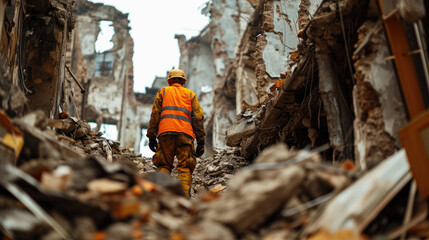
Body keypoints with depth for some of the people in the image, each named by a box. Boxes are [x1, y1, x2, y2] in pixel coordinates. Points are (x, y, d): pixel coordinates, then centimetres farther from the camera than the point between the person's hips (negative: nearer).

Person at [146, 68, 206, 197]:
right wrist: (201, 141, 9)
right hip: (185, 134, 0)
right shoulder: (190, 94, 22)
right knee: (185, 167, -3)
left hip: (166, 133, 0)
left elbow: (155, 114, 10)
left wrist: (151, 136, 9)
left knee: (164, 165, 5)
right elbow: (198, 117, 11)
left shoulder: (163, 92, 21)